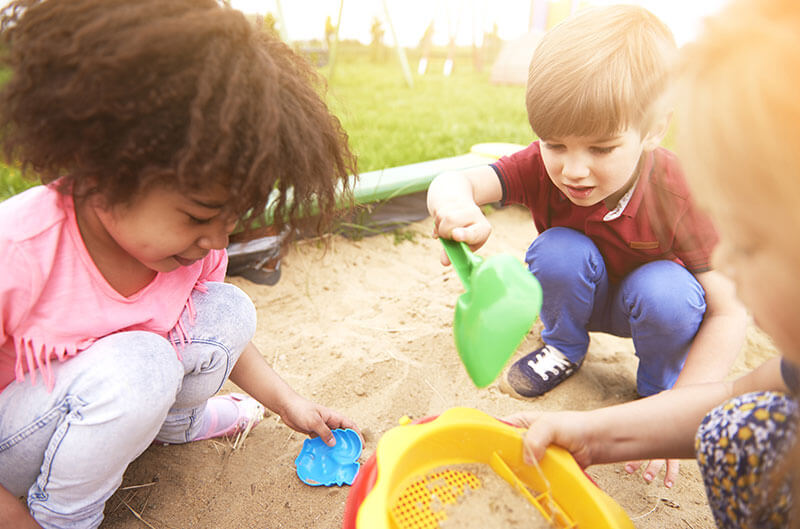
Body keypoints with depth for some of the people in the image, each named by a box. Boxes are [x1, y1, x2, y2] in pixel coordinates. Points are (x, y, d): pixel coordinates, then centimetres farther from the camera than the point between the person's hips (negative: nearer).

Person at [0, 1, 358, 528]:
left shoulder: (194, 245, -16)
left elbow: (220, 337, 3)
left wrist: (287, 402, 1)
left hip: (126, 398, 5)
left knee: (227, 309, -13)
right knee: (136, 364, -34)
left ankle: (175, 423, 15)